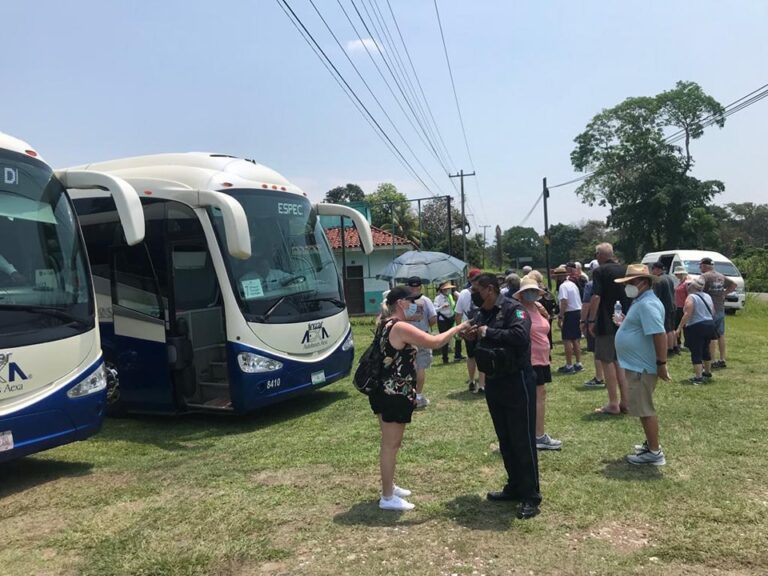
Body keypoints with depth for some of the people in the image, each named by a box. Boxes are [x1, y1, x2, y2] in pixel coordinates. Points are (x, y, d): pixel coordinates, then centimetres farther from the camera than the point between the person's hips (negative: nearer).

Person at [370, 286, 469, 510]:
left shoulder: (387, 325, 11)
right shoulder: (400, 327, -20)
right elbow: (435, 342, -24)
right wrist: (458, 328, -13)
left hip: (386, 392, 10)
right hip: (394, 394, -10)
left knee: (389, 442, 20)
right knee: (391, 444, -1)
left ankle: (389, 486, 33)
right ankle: (387, 497, 8)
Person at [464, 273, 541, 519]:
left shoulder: (513, 309, -14)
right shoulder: (482, 314, 11)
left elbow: (521, 336, -31)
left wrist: (488, 332, -24)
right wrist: (473, 337, 1)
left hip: (517, 383, -8)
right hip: (493, 383, 8)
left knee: (523, 441, -2)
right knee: (505, 440, 16)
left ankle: (531, 497, 6)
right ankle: (514, 487, 29)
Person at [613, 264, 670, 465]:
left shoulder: (647, 304, -21)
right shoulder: (640, 302, 13)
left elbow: (659, 333, -27)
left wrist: (662, 363, -27)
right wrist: (625, 323, 13)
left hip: (642, 366, -11)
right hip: (637, 364, 11)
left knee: (645, 409, -3)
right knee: (642, 408, 20)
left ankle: (654, 452, 5)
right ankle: (651, 444, 31)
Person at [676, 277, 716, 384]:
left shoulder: (691, 297, -13)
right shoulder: (708, 296, 11)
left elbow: (687, 314, -21)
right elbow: (712, 312, 15)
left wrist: (679, 327, -18)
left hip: (696, 327, -8)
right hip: (710, 325, 8)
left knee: (696, 353, -4)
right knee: (705, 350, 22)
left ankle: (698, 377, -7)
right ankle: (707, 372, 35)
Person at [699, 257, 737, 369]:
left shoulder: (705, 276, -12)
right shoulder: (721, 276, 12)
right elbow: (734, 285, 24)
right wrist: (724, 293, 17)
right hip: (721, 309, 7)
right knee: (721, 335, 12)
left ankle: (712, 361, -2)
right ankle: (722, 360, 17)